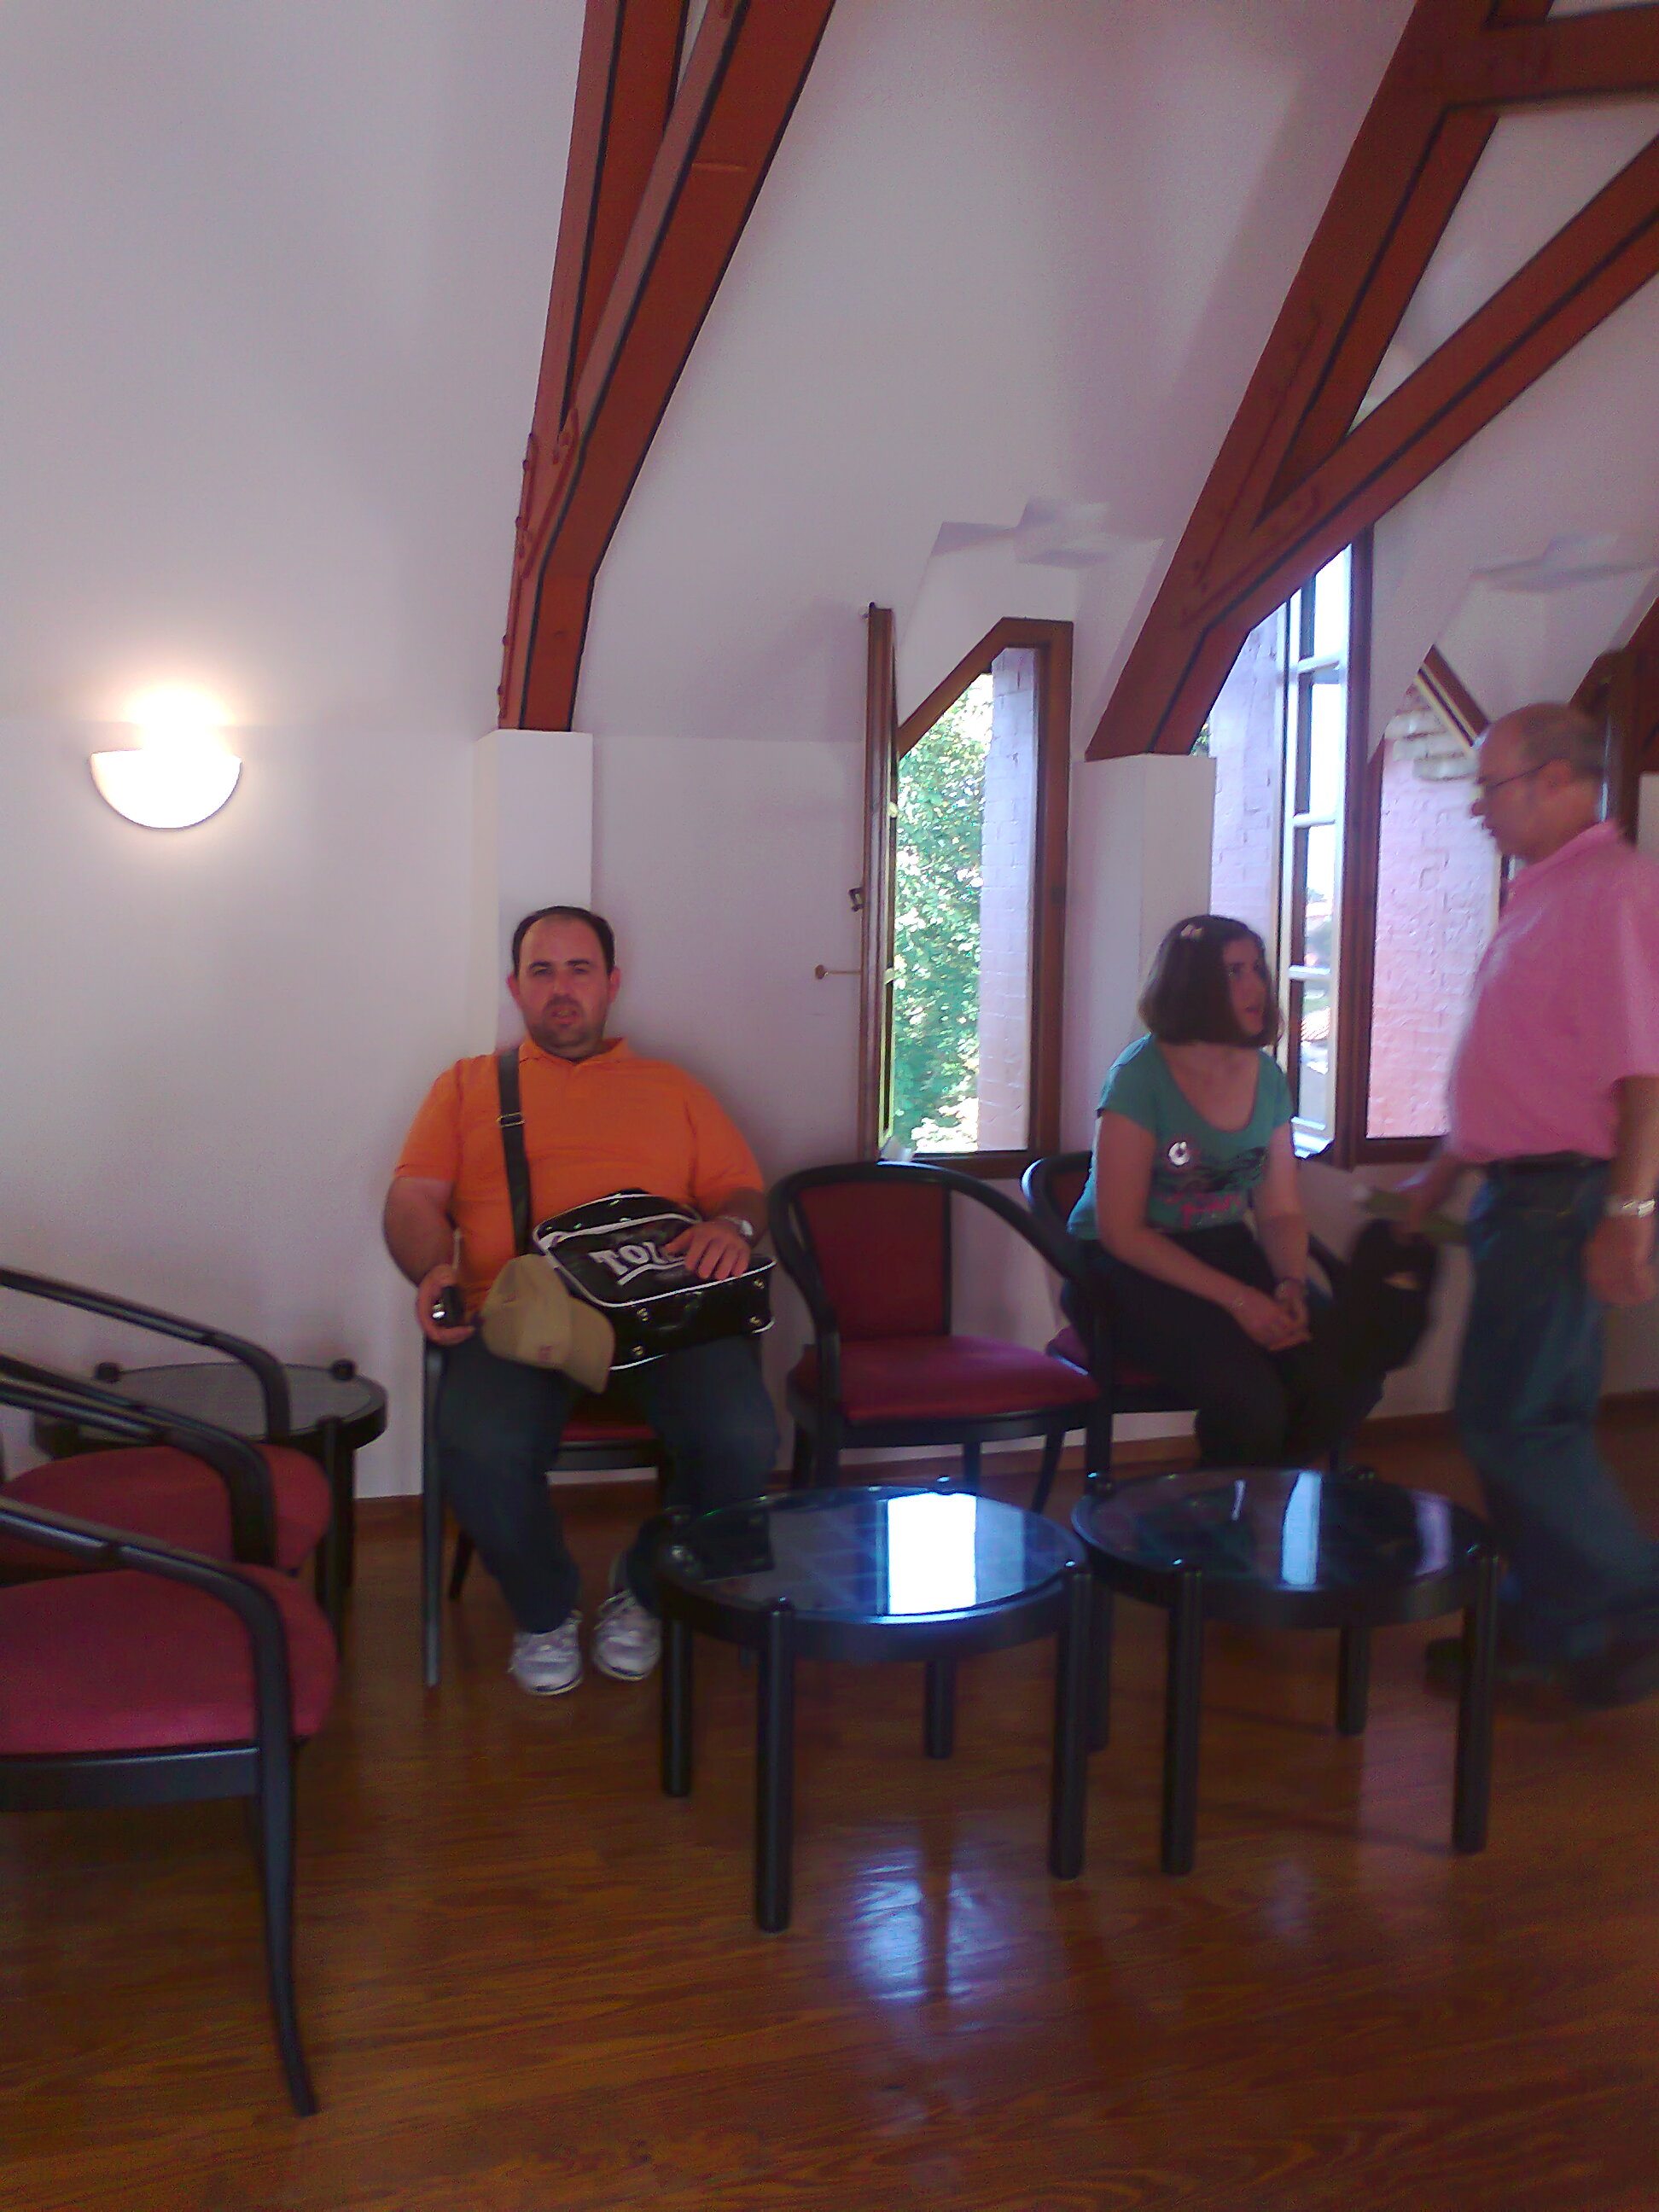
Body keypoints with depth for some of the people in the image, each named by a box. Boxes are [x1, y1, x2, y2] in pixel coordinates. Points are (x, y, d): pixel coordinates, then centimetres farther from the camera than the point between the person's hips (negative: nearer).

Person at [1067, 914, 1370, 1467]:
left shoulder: (1266, 1076, 7)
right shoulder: (1141, 1075, -12)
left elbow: (1281, 1212, 10)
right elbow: (1120, 1230, -15)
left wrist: (1291, 1287, -12)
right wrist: (1235, 1298, -21)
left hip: (1229, 1254, 6)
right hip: (1132, 1269, -6)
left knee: (1343, 1381, -18)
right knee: (1249, 1397, -30)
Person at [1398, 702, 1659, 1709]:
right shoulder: (1541, 897, 15)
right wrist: (1441, 1176, 24)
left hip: (1568, 1199, -10)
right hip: (1526, 1193, 10)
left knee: (1513, 1421, -5)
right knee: (1536, 1420, 15)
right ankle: (1549, 1625, 26)